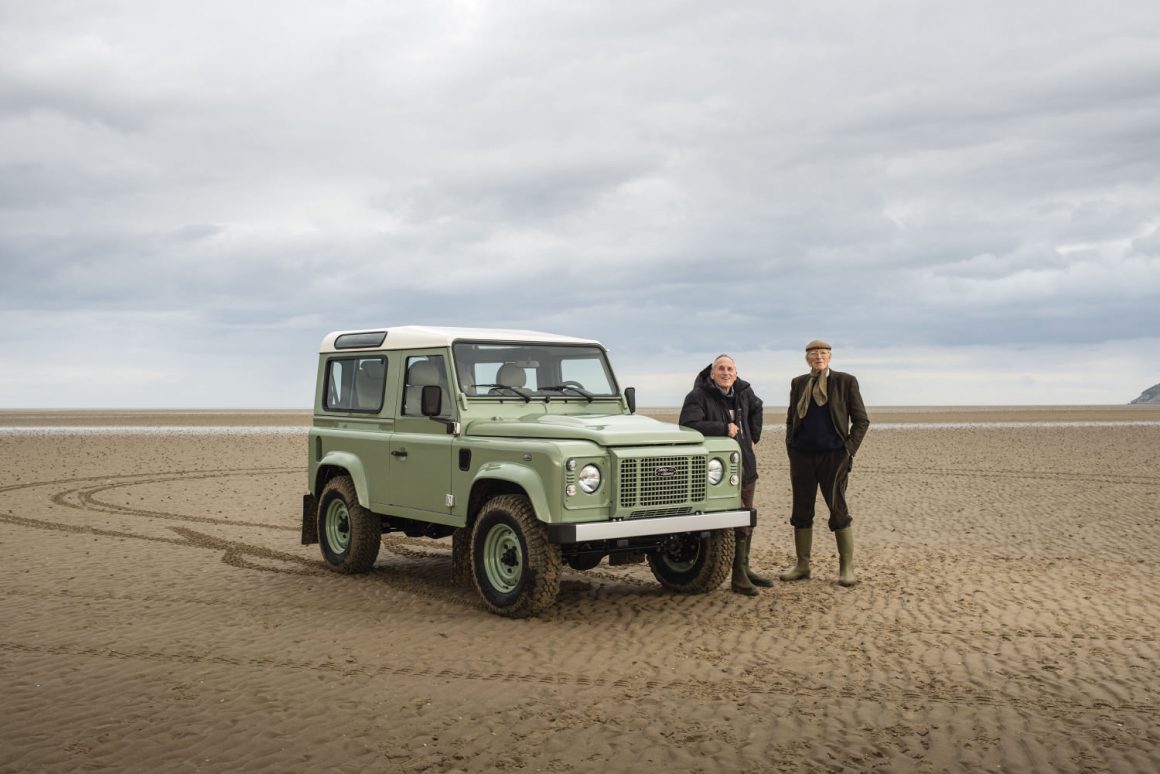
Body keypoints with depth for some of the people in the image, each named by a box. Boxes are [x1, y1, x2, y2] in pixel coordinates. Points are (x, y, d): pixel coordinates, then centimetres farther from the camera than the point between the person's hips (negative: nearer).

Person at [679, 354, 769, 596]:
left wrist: (753, 436, 19)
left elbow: (756, 408, 28)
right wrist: (724, 428, -27)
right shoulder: (698, 396, -14)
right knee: (739, 524, -11)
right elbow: (687, 424, -29)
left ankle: (744, 569, 30)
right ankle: (738, 577, -1)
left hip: (746, 466, 7)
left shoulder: (743, 391, 6)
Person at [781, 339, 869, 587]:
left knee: (838, 511, -2)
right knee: (801, 511, 6)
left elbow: (861, 420, 2)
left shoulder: (846, 382, 1)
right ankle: (802, 565, 15)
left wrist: (849, 450, -5)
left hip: (833, 455, -3)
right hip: (802, 455, 3)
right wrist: (790, 447, 6)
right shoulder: (798, 383, 10)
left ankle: (846, 568, 6)